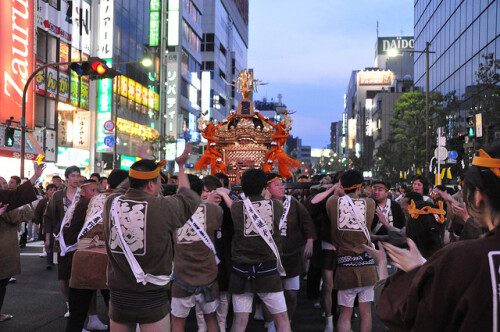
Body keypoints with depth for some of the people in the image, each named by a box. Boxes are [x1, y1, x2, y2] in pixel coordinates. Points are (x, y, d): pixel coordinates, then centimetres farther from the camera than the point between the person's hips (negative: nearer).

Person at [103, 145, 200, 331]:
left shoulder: (111, 203, -5)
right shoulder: (163, 207, -15)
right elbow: (187, 196, 6)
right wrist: (181, 165, 20)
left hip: (118, 295, 4)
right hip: (152, 298, -4)